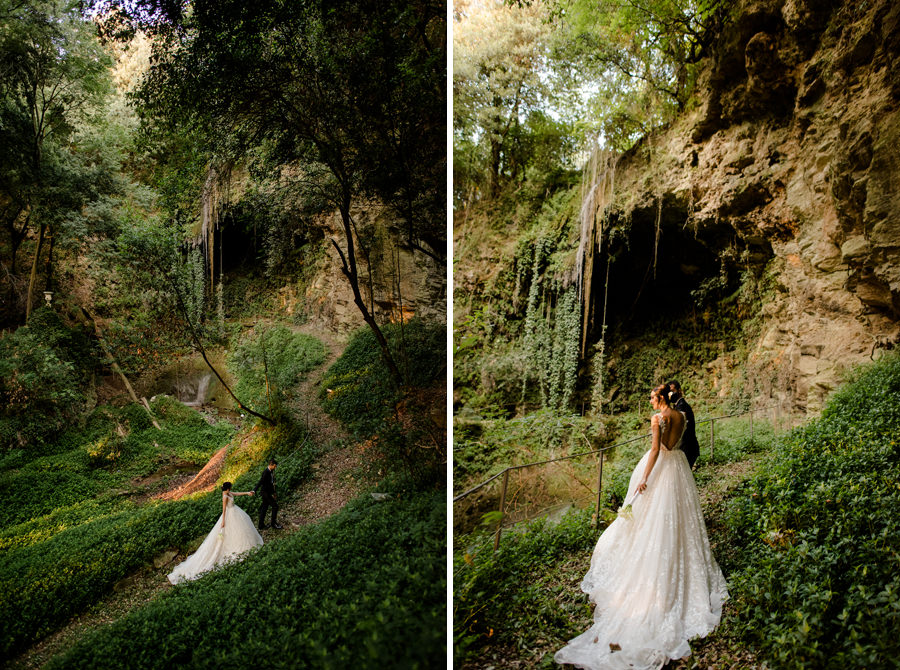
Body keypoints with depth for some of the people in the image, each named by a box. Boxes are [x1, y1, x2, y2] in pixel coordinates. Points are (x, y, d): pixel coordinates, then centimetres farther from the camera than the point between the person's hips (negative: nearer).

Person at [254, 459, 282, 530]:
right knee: (275, 506, -5)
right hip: (265, 492, -9)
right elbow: (260, 482, -29)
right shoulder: (266, 472, -21)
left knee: (264, 508, 14)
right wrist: (254, 490, -40)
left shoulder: (271, 471, 7)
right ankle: (274, 523, 5)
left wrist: (273, 493, 23)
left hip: (268, 492, 9)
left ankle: (261, 525, 22)